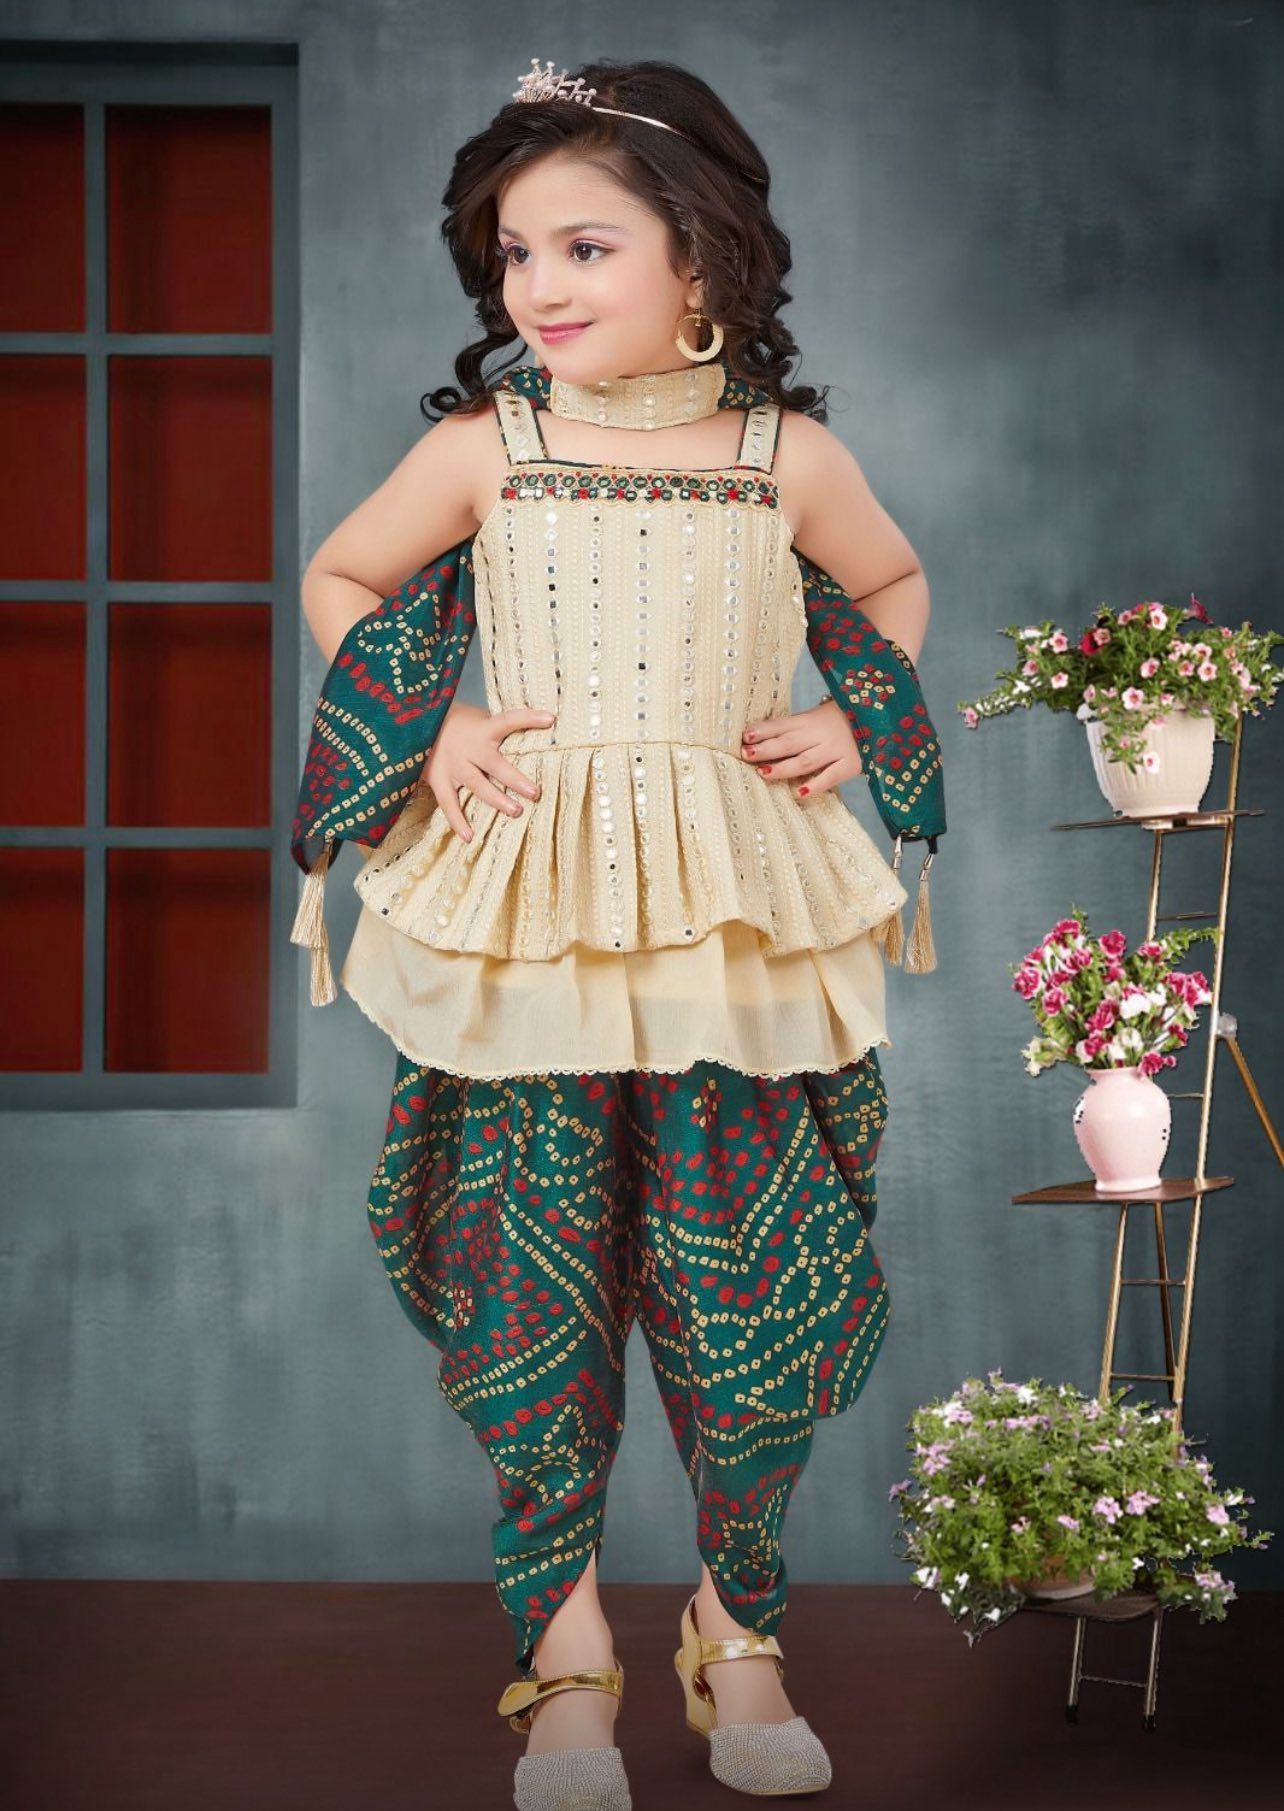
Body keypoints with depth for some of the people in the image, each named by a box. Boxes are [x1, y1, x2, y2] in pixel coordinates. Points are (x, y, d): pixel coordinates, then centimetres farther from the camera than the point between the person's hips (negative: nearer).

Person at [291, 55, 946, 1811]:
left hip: (738, 933, 1)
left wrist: (851, 725, 7)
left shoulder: (789, 456, 2)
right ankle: (566, 1647, 17)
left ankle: (740, 1624, 22)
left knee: (743, 1286, 3)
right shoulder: (482, 449, -1)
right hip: (522, 931, 0)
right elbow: (337, 578, 15)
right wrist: (428, 731, 2)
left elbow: (892, 582, 22)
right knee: (531, 1280, 2)